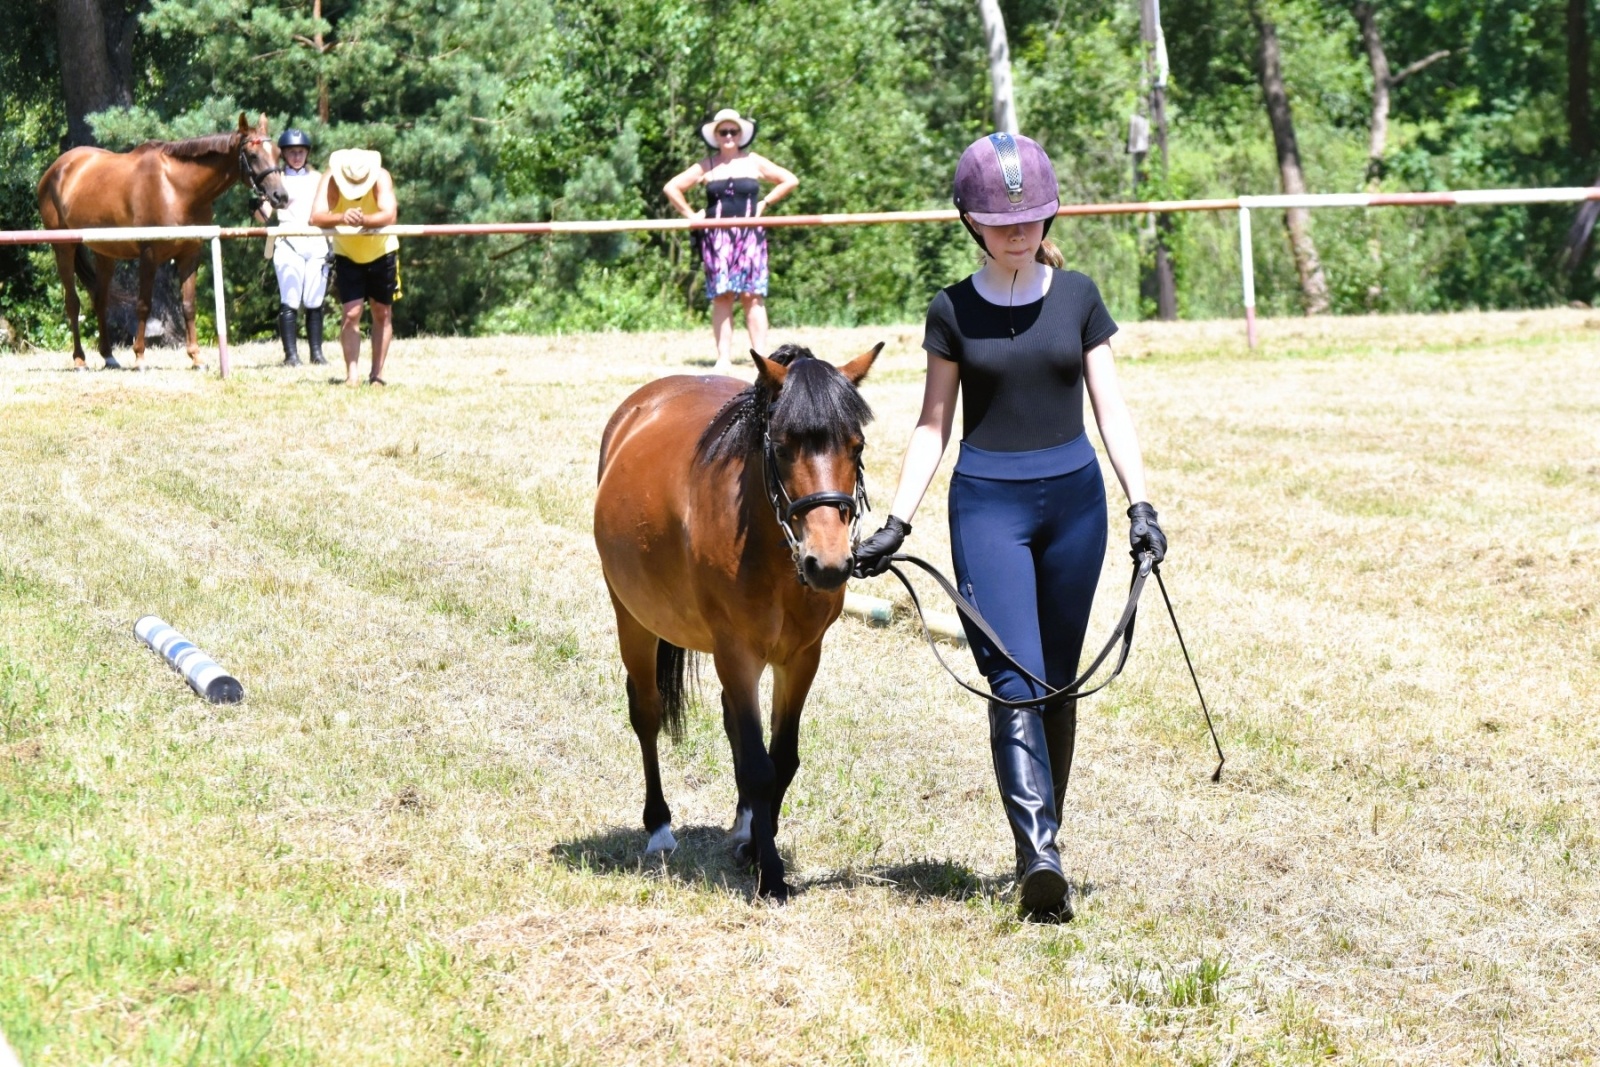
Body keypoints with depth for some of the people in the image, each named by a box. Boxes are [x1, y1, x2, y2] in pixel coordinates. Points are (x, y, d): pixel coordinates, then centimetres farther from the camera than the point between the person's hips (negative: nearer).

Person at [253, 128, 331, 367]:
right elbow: (263, 213, -2)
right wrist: (262, 210, -24)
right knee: (289, 301, -9)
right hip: (287, 244, -3)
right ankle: (291, 354, -9)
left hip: (316, 243, 3)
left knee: (314, 302, 3)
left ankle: (316, 352, 7)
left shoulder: (317, 179, 18)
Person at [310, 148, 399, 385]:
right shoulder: (331, 181, -25)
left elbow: (390, 215, -41)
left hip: (381, 252, 0)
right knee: (351, 314, -10)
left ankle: (377, 374, 14)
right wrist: (342, 218, -56)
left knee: (382, 313, 5)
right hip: (347, 255, 0)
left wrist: (363, 220, -60)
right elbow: (316, 217, -36)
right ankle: (351, 375, -10)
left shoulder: (381, 178, -27)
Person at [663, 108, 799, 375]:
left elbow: (790, 181, 14)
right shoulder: (706, 167, 10)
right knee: (721, 296, -5)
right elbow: (671, 188, 12)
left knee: (752, 295, -7)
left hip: (750, 236, 0)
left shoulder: (754, 163, 10)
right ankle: (724, 360, -6)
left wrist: (764, 203, 7)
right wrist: (690, 215, 4)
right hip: (717, 238, 0)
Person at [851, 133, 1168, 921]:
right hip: (988, 503, -2)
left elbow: (1111, 409, 5)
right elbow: (933, 425, 5)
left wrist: (1141, 503, -5)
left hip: (1073, 498, 2)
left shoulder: (1077, 297, 4)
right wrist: (896, 524, -1)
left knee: (1058, 684, 9)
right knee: (1014, 683, -14)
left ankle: (1044, 838, 20)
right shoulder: (954, 311, 2)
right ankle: (1039, 856, -24)